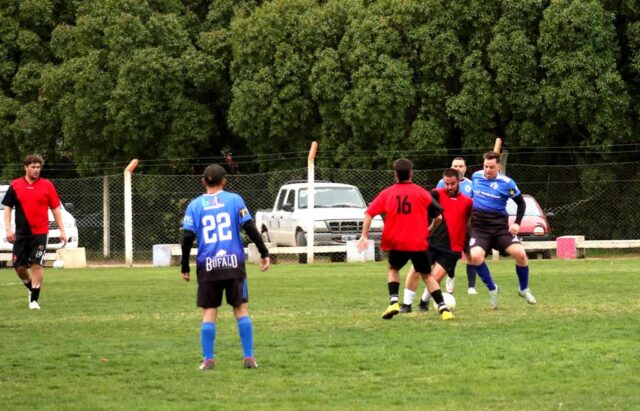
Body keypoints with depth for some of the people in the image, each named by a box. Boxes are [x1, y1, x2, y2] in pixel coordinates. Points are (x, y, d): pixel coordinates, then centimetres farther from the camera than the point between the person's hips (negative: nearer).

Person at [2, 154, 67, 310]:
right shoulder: (15, 185, 4)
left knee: (37, 264, -9)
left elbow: (56, 209, 4)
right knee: (19, 266, 3)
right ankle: (32, 288, 30)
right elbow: (7, 208, 6)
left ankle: (34, 300, -4)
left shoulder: (47, 185, 2)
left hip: (40, 233, -2)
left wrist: (62, 230, -1)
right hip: (21, 234, 2)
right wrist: (8, 229, -6)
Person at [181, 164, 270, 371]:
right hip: (234, 262, 0)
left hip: (207, 266, 0)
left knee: (209, 312, 5)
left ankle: (208, 359, 2)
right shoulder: (234, 199, 2)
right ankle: (249, 357, 3)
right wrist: (264, 253, 2)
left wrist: (185, 267, 5)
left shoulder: (195, 205, 4)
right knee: (241, 309, 6)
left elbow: (187, 237, -2)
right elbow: (250, 227, -3)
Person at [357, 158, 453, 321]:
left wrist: (364, 236, -2)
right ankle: (443, 309, 2)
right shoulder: (422, 193, 2)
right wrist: (430, 230, 22)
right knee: (427, 275, 15)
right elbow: (438, 217, 3)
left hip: (396, 243, 0)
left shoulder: (387, 193, 5)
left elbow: (369, 213, -3)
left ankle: (393, 301, 4)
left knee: (393, 269, 26)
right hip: (419, 243, 0)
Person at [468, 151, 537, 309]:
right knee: (475, 256, -27)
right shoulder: (476, 176, 3)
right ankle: (492, 289, -3)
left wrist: (517, 223, -7)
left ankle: (524, 289, 8)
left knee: (520, 254, -19)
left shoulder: (507, 183, -6)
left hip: (500, 227, -1)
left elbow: (521, 203, 5)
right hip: (479, 228, 1)